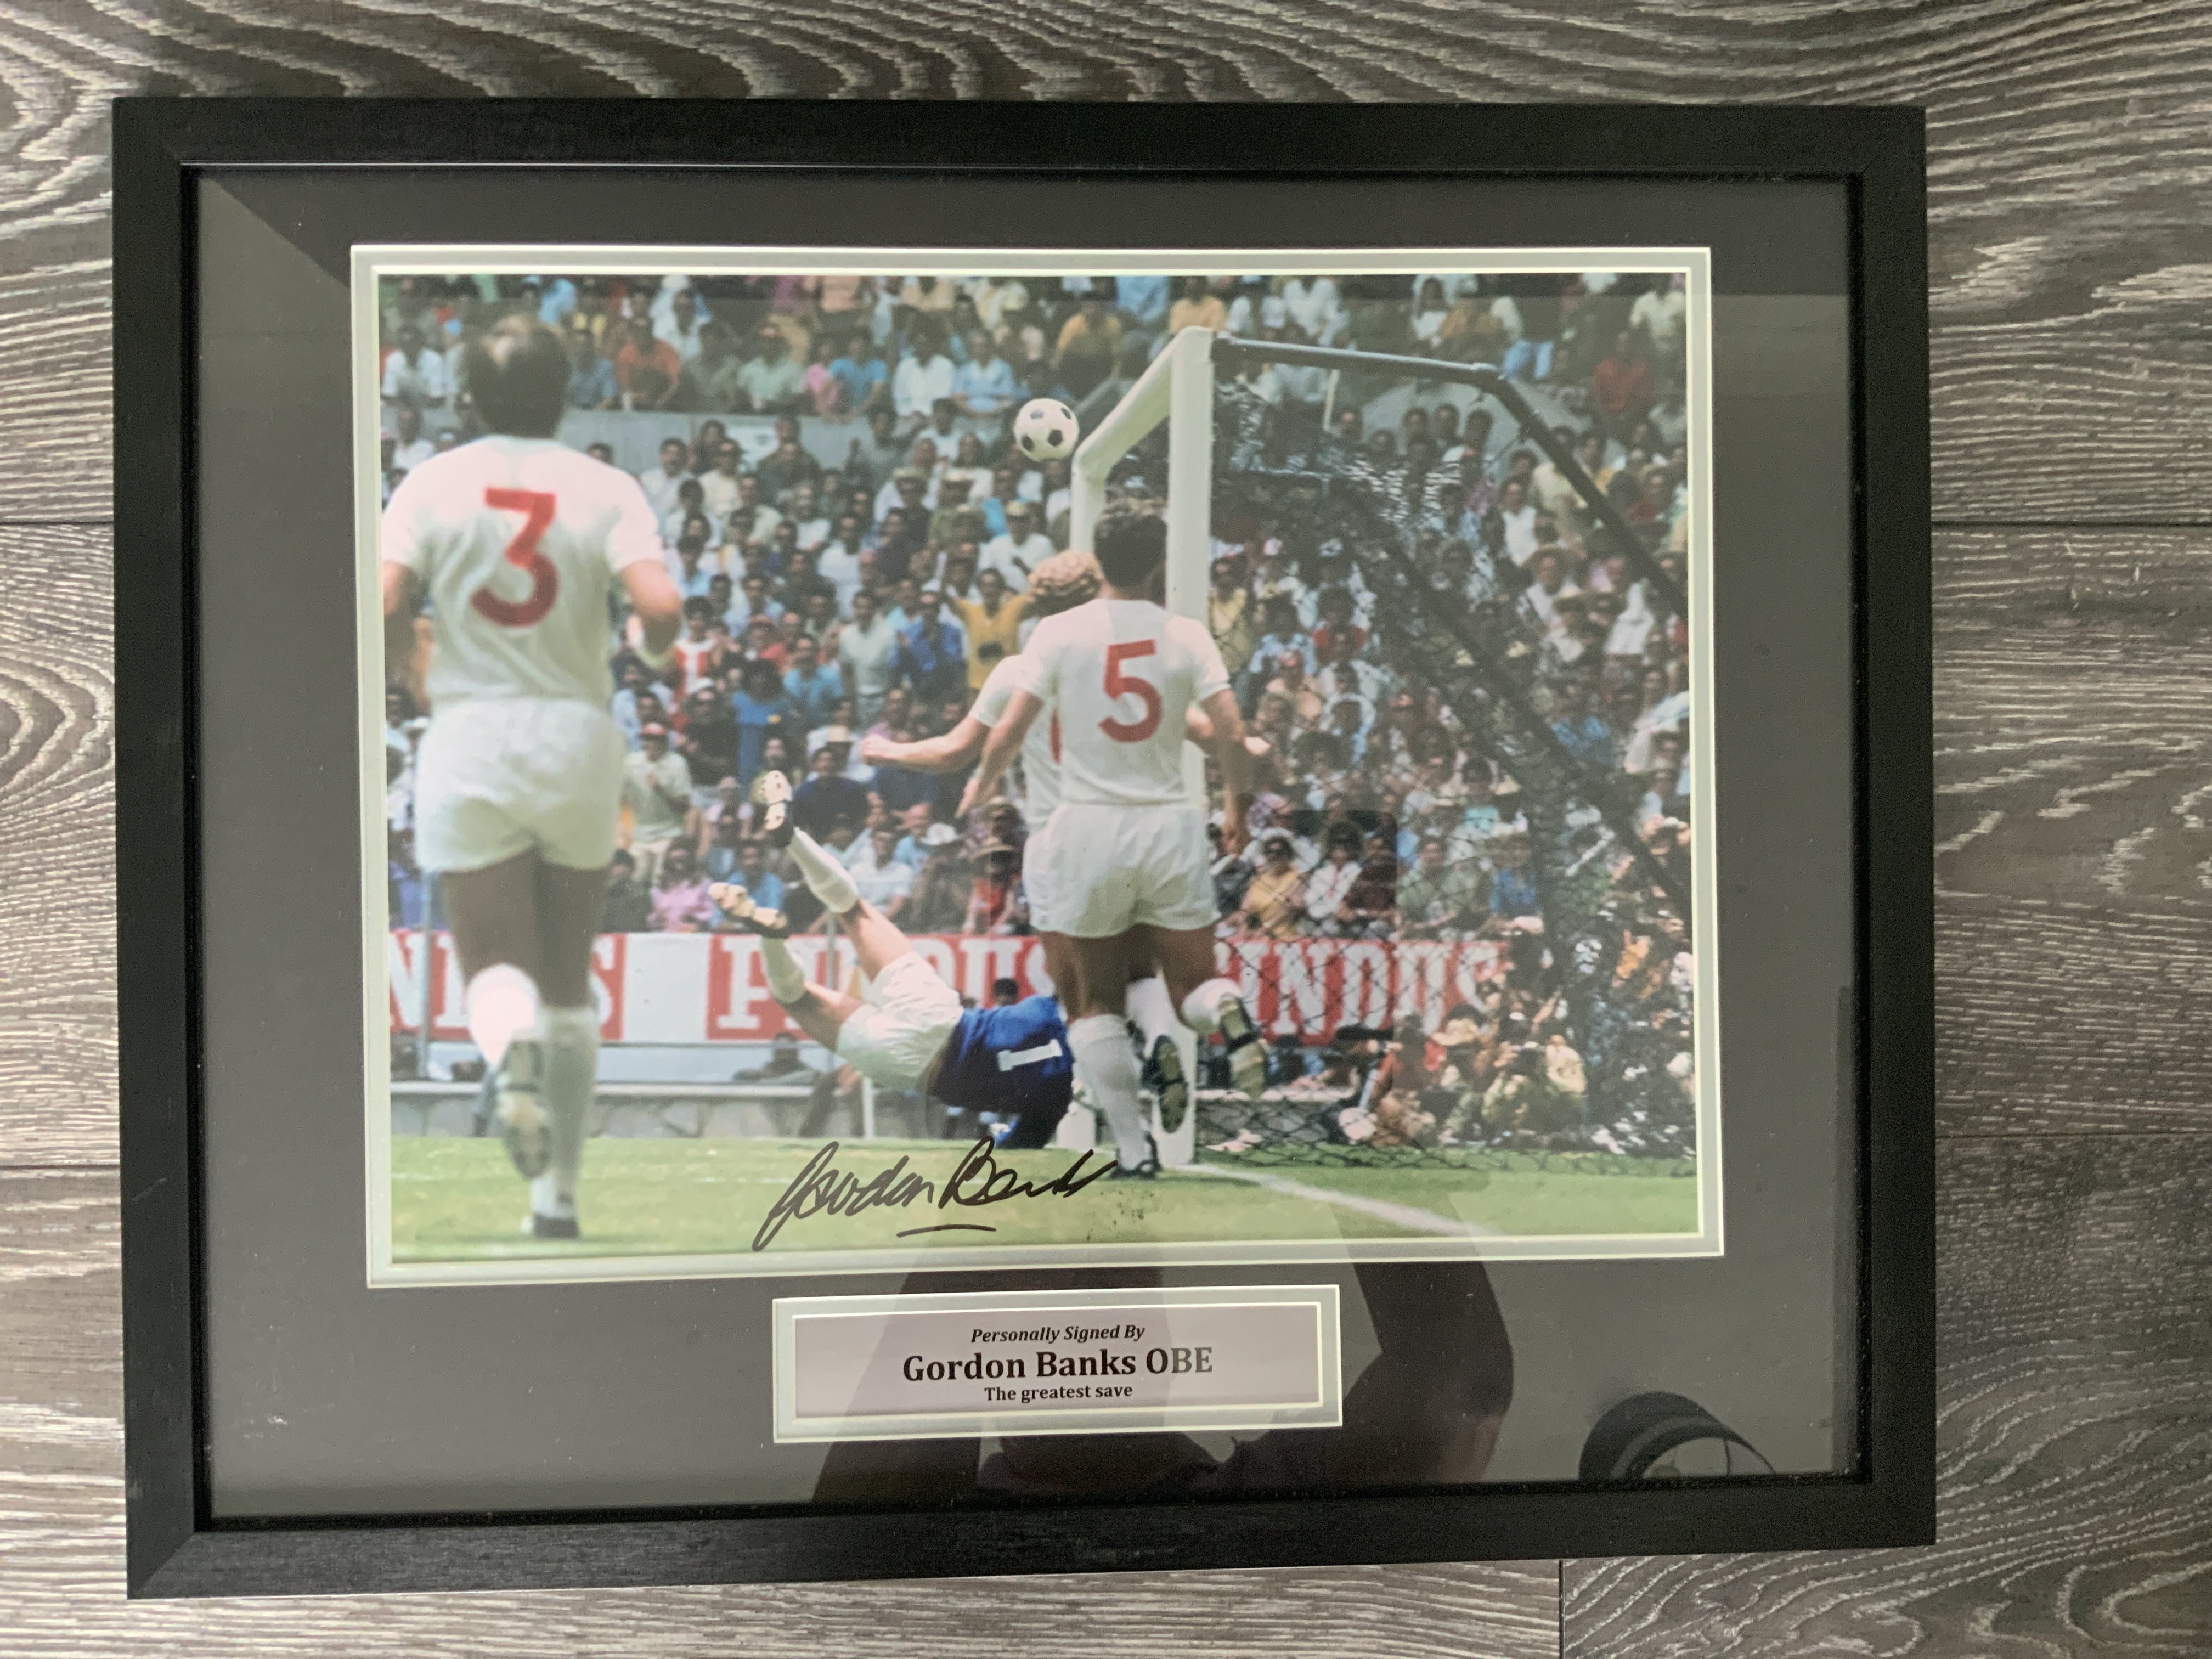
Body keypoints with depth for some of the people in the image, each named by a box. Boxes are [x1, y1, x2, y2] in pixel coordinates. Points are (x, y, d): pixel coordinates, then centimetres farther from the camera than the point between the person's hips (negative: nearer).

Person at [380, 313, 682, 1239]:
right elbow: (660, 604, -15)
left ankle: (511, 1055, -30)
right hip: (578, 739, 1)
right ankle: (557, 1197, 18)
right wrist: (652, 646, 8)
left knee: (497, 967, 7)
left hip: (468, 742, 0)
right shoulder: (606, 489, -1)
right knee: (569, 982, 13)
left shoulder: (431, 484, 2)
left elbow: (383, 608, -9)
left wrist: (405, 671, 11)